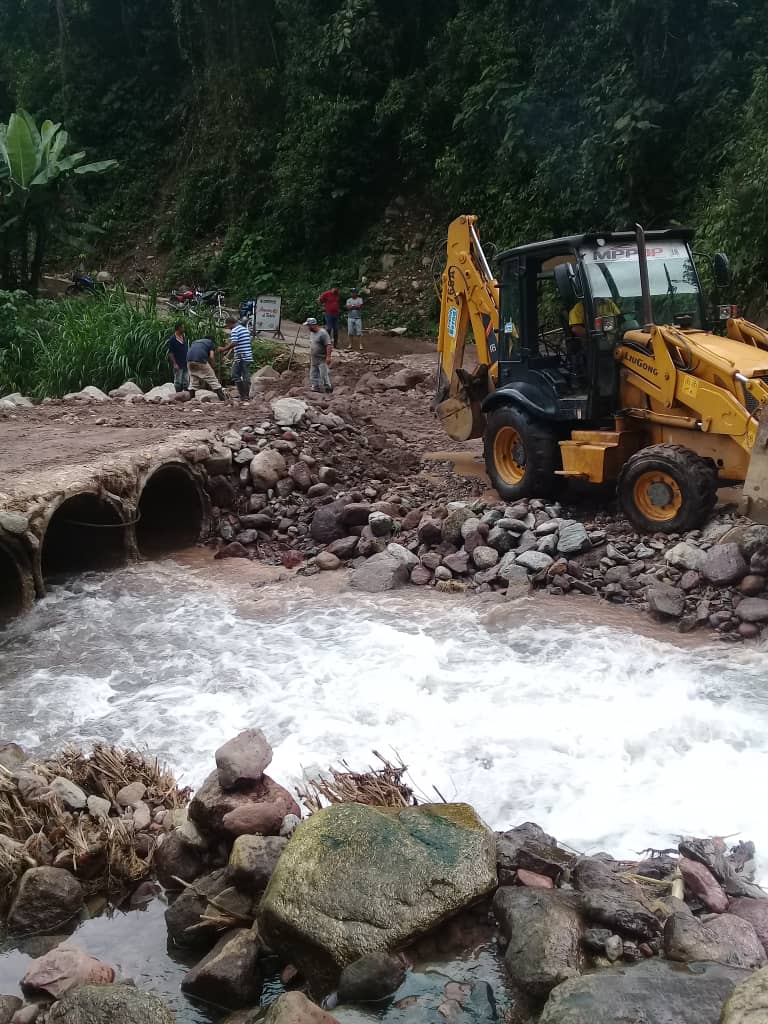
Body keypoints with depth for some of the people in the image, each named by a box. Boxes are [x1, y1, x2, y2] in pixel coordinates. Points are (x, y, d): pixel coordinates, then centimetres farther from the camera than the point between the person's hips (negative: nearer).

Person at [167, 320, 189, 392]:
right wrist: (174, 364, -16)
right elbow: (170, 353, -10)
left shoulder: (184, 337, 11)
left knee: (186, 381, 8)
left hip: (186, 364, 6)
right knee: (178, 382, 0)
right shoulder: (172, 339, -10)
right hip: (178, 365, -6)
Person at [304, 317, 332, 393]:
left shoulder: (322, 333, -15)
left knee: (324, 374, -10)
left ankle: (327, 388, -3)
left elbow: (328, 345, -21)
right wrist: (310, 358, 22)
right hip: (313, 359, 9)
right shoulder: (312, 333, 13)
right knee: (313, 375, 10)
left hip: (322, 359, -9)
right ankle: (315, 387, 18)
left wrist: (328, 356, -28)